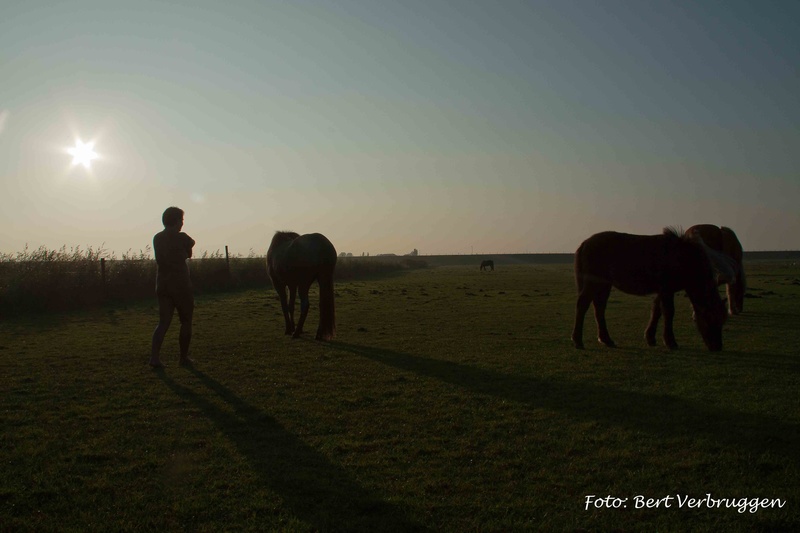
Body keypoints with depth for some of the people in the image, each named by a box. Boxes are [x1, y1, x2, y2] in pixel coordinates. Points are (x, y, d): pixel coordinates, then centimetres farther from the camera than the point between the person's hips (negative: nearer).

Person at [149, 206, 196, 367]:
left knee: (164, 322, 5)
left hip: (162, 284, 5)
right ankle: (184, 357, 14)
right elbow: (189, 253, 4)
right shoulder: (181, 238, -10)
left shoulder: (157, 238, 8)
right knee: (186, 322, 8)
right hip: (181, 285, -5)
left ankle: (155, 356, -10)